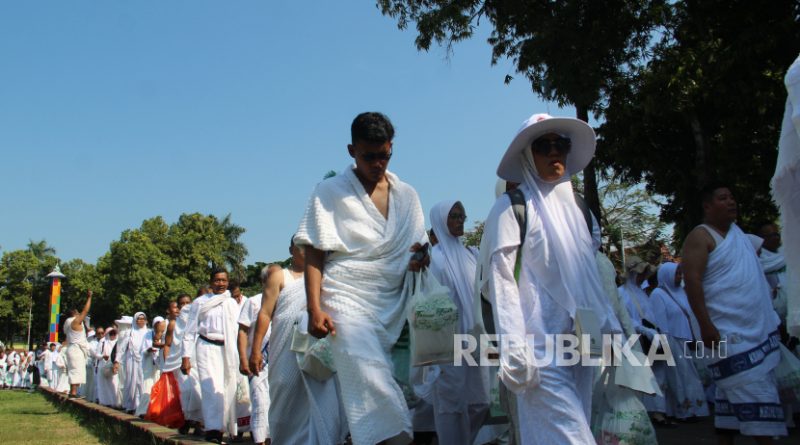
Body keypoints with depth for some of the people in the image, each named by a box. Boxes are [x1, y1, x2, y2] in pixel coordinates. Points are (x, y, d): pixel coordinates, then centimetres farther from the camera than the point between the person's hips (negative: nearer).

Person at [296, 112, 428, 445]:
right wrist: (315, 310, -11)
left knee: (372, 383, 2)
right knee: (371, 384, -18)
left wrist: (420, 258, -6)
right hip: (348, 302, -3)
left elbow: (417, 247, 19)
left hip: (393, 304, 4)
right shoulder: (330, 192, 4)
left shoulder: (406, 195, 14)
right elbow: (314, 256, 0)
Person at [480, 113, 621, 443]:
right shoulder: (512, 206, -3)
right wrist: (514, 351, -19)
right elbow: (502, 280, -11)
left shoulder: (573, 205, 17)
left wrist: (609, 325, 12)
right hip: (540, 347, -7)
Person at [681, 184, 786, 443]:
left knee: (732, 397, 11)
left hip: (760, 330, 8)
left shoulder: (738, 232, 17)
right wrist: (705, 326, -24)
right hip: (730, 334, -8)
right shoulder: (700, 237, -8)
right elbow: (692, 281, -17)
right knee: (753, 399, -10)